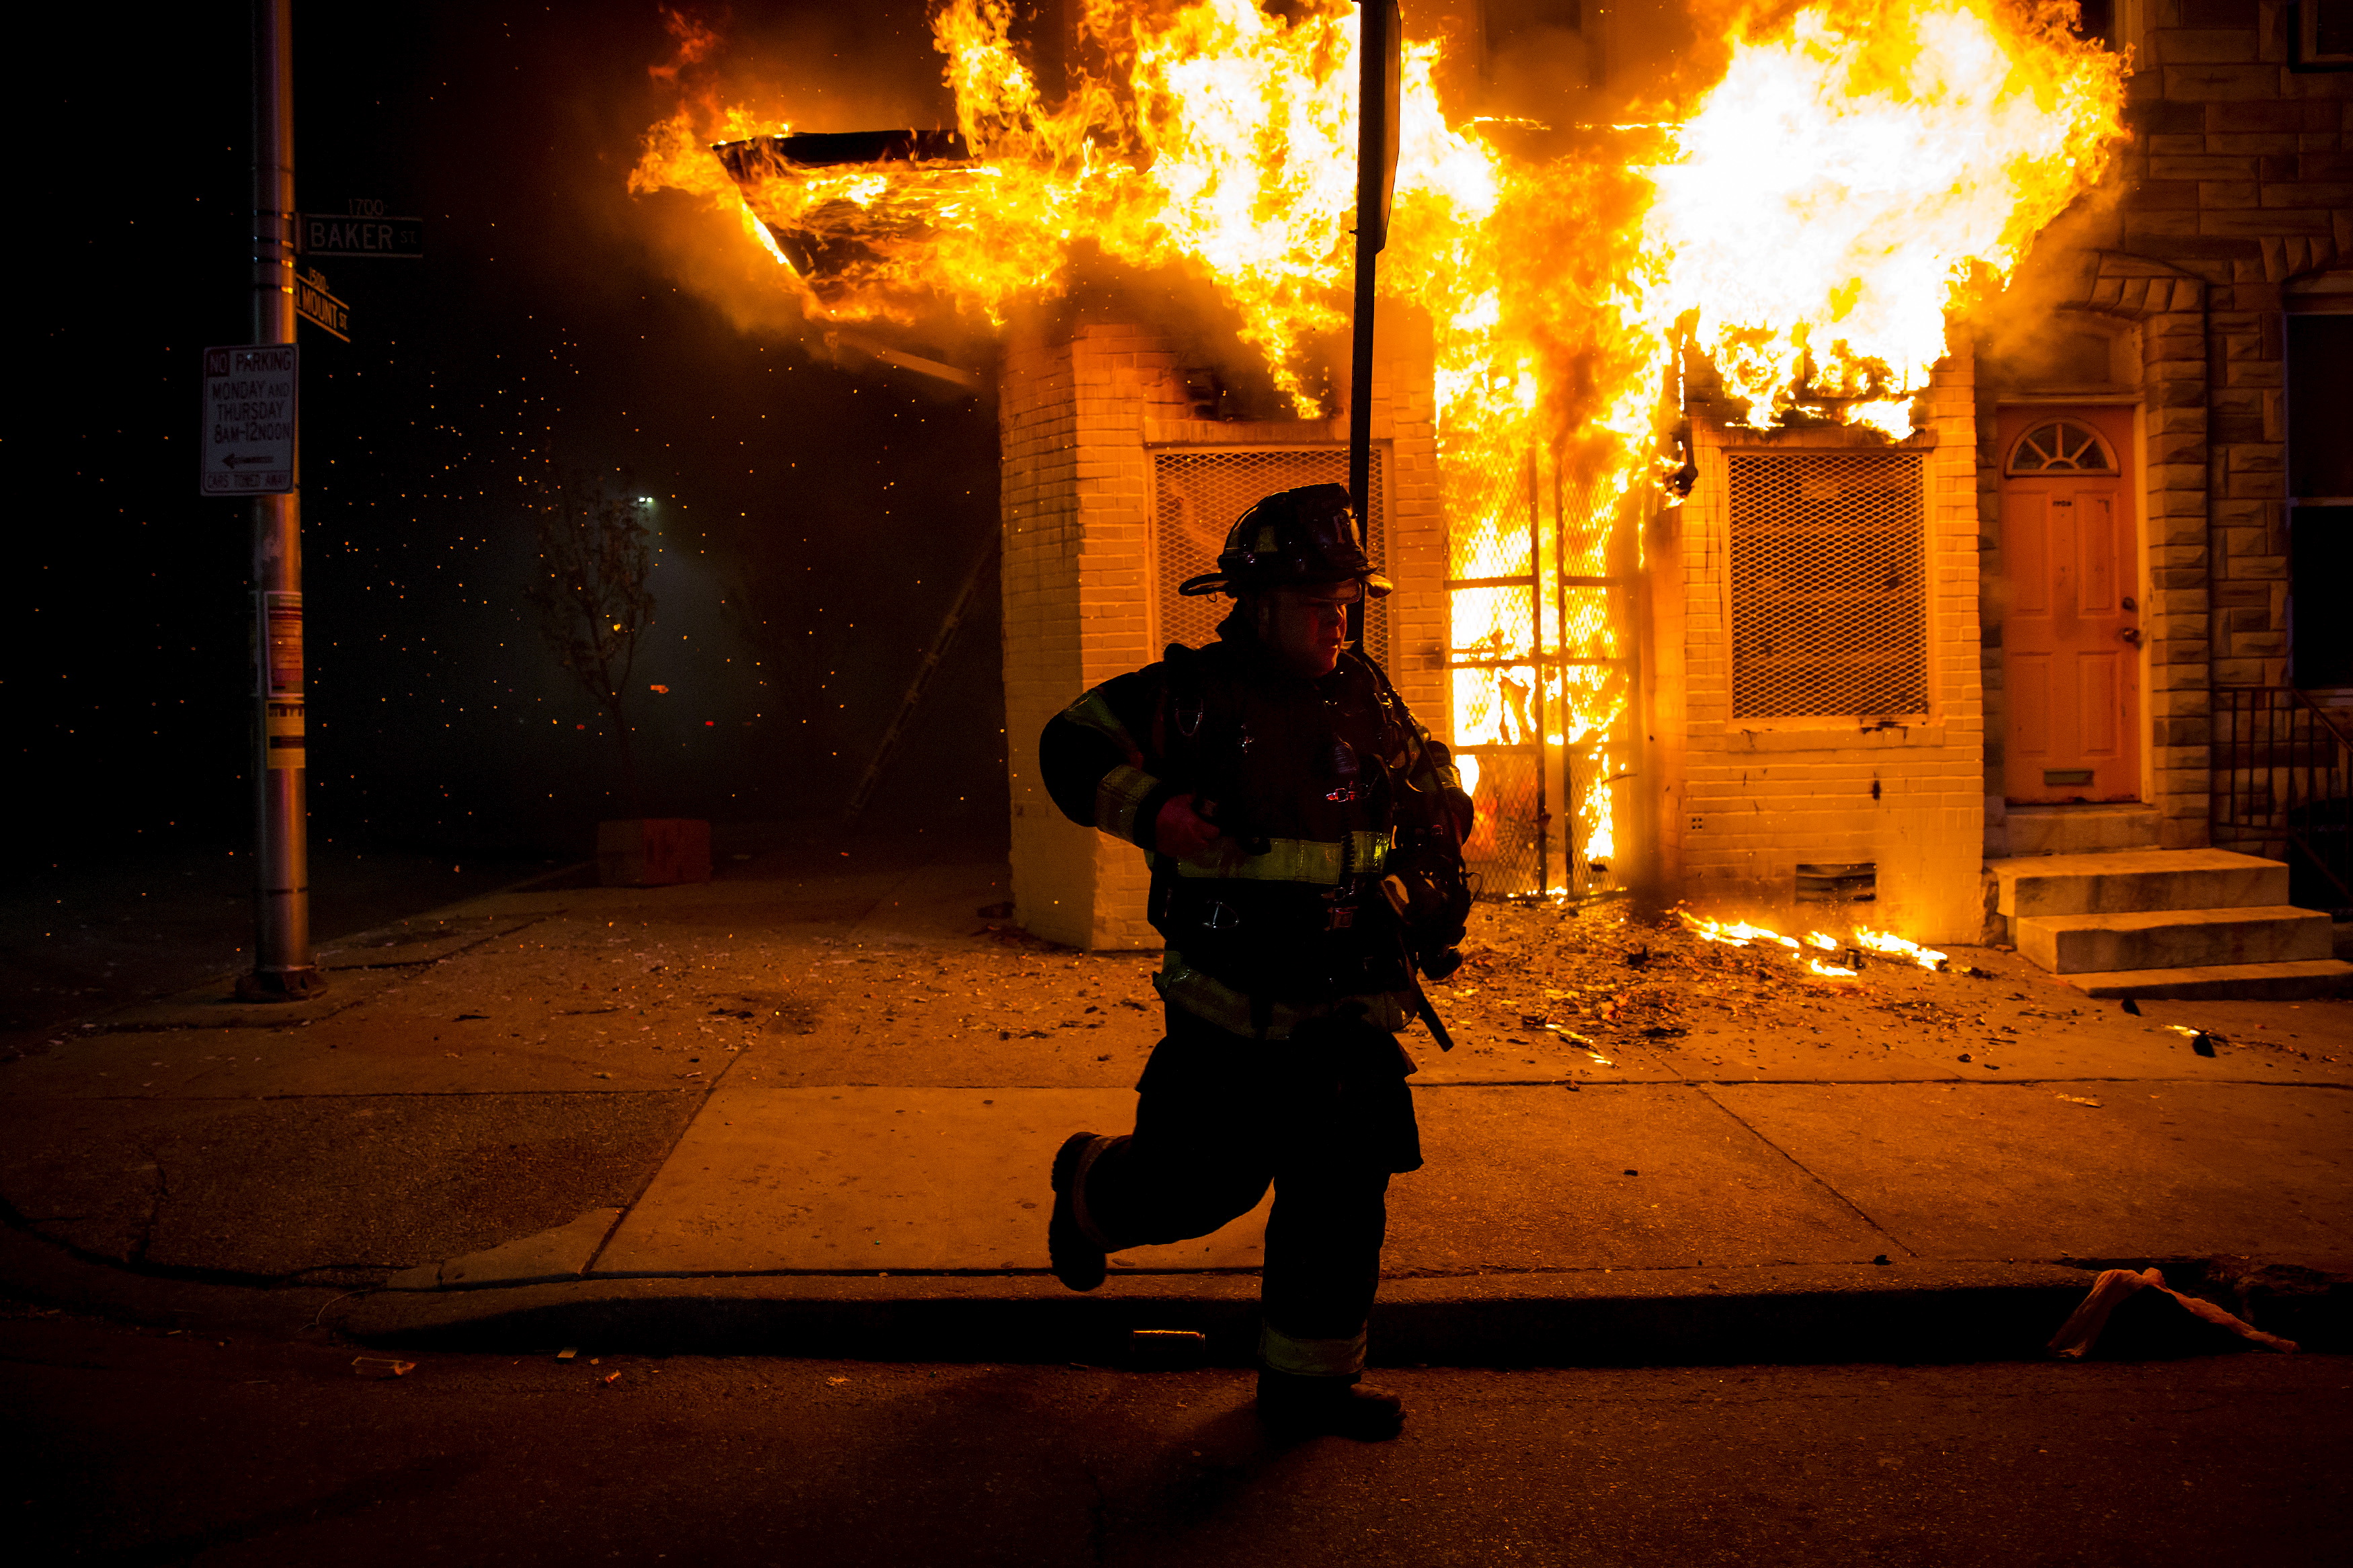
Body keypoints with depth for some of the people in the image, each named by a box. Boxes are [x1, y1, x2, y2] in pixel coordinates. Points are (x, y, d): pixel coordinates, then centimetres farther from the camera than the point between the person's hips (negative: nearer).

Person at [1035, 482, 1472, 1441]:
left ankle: (1308, 1380, 24)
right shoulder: (1194, 696, -9)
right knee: (1197, 1188, 5)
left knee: (1342, 1194, 7)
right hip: (1231, 1012, -5)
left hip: (1349, 1012, 5)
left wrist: (1438, 889, 9)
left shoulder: (1367, 700, 8)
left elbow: (1437, 798, 23)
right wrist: (1159, 815, -18)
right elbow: (1071, 747, -6)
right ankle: (1090, 1188, 39)